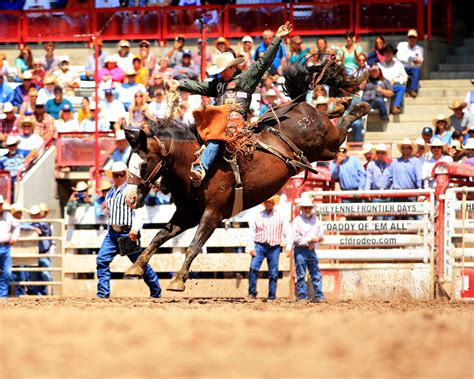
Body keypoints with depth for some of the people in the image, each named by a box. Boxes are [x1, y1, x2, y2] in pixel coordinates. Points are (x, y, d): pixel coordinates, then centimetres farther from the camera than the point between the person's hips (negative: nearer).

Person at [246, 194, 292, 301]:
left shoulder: (280, 216, 8)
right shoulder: (258, 216, 9)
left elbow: (287, 232, 7)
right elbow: (252, 232, 9)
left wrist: (288, 247, -2)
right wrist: (251, 247, -1)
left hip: (274, 247, 0)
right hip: (260, 246, 0)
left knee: (273, 273, 2)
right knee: (253, 268, -15)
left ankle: (272, 296, 9)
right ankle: (252, 293, -7)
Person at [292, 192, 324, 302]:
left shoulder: (315, 219, 14)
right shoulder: (297, 220, -4)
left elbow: (320, 233, 21)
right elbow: (295, 238, -10)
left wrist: (320, 237, -3)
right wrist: (308, 240, -16)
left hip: (312, 250, 5)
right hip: (301, 251, -5)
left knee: (316, 274, 4)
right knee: (301, 274, -2)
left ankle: (318, 296, 6)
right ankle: (302, 296, 2)